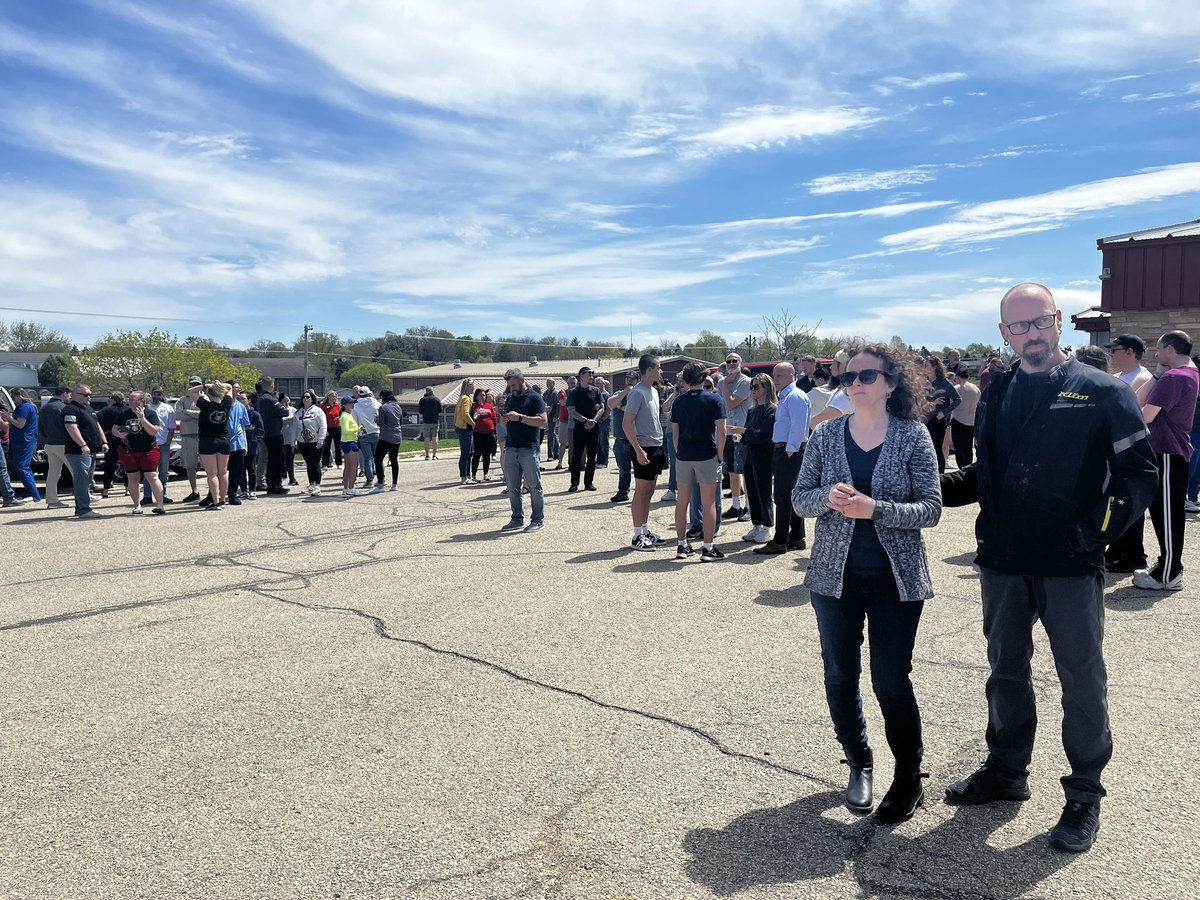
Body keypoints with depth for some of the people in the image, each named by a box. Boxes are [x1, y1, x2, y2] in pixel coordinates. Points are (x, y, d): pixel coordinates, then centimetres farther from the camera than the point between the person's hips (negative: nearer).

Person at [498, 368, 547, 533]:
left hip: (529, 449, -7)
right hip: (511, 449, 7)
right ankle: (517, 519, 19)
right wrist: (505, 418, 0)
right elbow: (504, 420, 24)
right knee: (513, 487, 10)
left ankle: (538, 520, 8)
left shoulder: (534, 397, -4)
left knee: (534, 486, 0)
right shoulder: (510, 398, 16)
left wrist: (520, 417, -19)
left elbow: (543, 421, -14)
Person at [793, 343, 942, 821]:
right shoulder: (825, 435, 2)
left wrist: (875, 509, -23)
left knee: (891, 681, 2)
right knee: (840, 678, 11)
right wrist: (828, 497, -18)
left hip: (896, 579, -3)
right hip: (834, 576, 3)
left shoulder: (913, 436, -5)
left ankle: (909, 777, 24)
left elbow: (931, 508, -9)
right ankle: (859, 763, 34)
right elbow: (800, 498, 4)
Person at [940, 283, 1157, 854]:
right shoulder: (996, 396, 9)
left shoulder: (1102, 392, -5)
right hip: (1002, 561, 5)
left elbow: (1140, 473, -6)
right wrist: (934, 487, -1)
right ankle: (1006, 770, 35)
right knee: (1006, 669, 17)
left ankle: (1084, 794, 25)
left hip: (1070, 565, -4)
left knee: (1081, 678, 7)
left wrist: (1099, 528, -18)